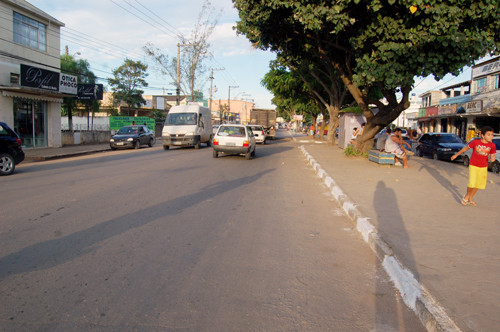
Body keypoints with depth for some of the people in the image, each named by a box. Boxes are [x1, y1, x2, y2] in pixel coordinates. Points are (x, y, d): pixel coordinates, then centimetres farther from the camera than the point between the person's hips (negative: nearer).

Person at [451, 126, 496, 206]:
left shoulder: (492, 146, -5)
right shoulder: (475, 142, -11)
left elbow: (492, 156, 4)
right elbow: (465, 148, 2)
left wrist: (492, 158, -21)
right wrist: (456, 155, 10)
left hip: (483, 167, 3)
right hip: (473, 166, -3)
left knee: (478, 184, 11)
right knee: (472, 183, -13)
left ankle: (470, 198, 32)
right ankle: (467, 195, 17)